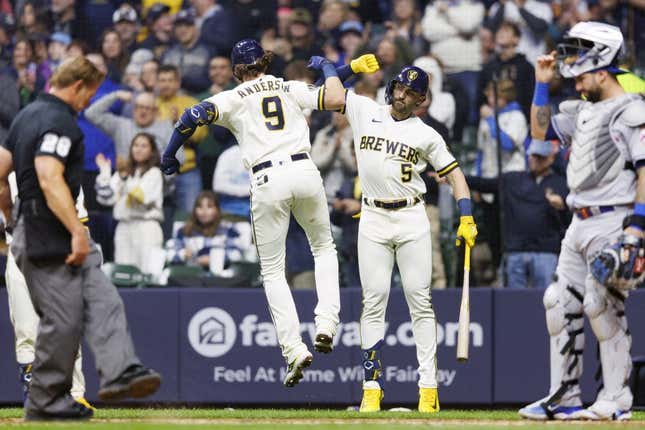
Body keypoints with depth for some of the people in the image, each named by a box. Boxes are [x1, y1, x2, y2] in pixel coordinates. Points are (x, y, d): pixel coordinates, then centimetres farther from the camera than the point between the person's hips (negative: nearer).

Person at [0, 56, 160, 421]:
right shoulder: (60, 121, -14)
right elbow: (50, 179, -26)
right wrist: (77, 231, -28)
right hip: (49, 238, -11)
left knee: (103, 302, 1)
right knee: (63, 320, -6)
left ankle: (120, 372, -11)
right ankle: (46, 401, 3)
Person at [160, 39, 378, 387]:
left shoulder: (233, 99, 9)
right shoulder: (292, 89, 15)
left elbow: (194, 115, -5)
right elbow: (335, 98, 7)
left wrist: (169, 155, 8)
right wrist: (327, 70, 27)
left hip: (266, 182, -2)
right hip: (304, 172, 2)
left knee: (272, 270, 6)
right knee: (324, 247, 24)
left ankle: (294, 349, -6)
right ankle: (326, 322, 4)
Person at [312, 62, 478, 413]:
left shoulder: (426, 135, 4)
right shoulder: (364, 111, 8)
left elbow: (454, 173, 6)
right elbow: (332, 96, 6)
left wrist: (466, 219, -3)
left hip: (411, 219, -1)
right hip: (373, 220, 1)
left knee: (419, 300, -4)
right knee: (373, 302, -3)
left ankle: (428, 387, -4)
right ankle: (372, 387, -3)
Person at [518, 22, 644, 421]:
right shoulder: (583, 110, 16)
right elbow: (541, 130, 24)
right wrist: (543, 84, 14)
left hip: (612, 222, -9)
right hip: (580, 224, 9)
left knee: (602, 305, -12)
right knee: (561, 304, 8)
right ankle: (564, 399, 14)